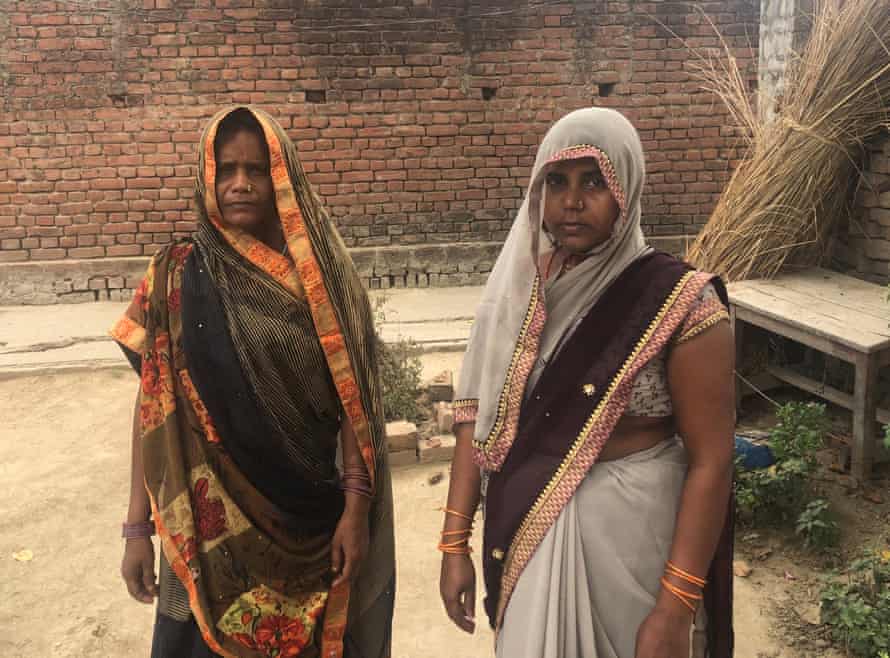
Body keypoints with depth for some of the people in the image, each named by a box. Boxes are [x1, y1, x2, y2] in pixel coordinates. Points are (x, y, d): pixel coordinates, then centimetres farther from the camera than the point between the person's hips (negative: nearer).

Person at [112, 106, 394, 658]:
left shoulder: (321, 273, -4)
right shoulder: (178, 277, -3)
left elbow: (351, 399, -5)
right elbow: (154, 408, -1)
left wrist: (356, 508, -10)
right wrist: (139, 527, -2)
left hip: (311, 516, 0)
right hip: (212, 521, 1)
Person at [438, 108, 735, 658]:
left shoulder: (679, 302, -15)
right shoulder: (519, 289, -2)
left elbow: (711, 459, -15)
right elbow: (480, 417, -1)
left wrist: (674, 607, -17)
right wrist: (455, 542, -3)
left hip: (627, 526, -4)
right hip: (524, 525, 4)